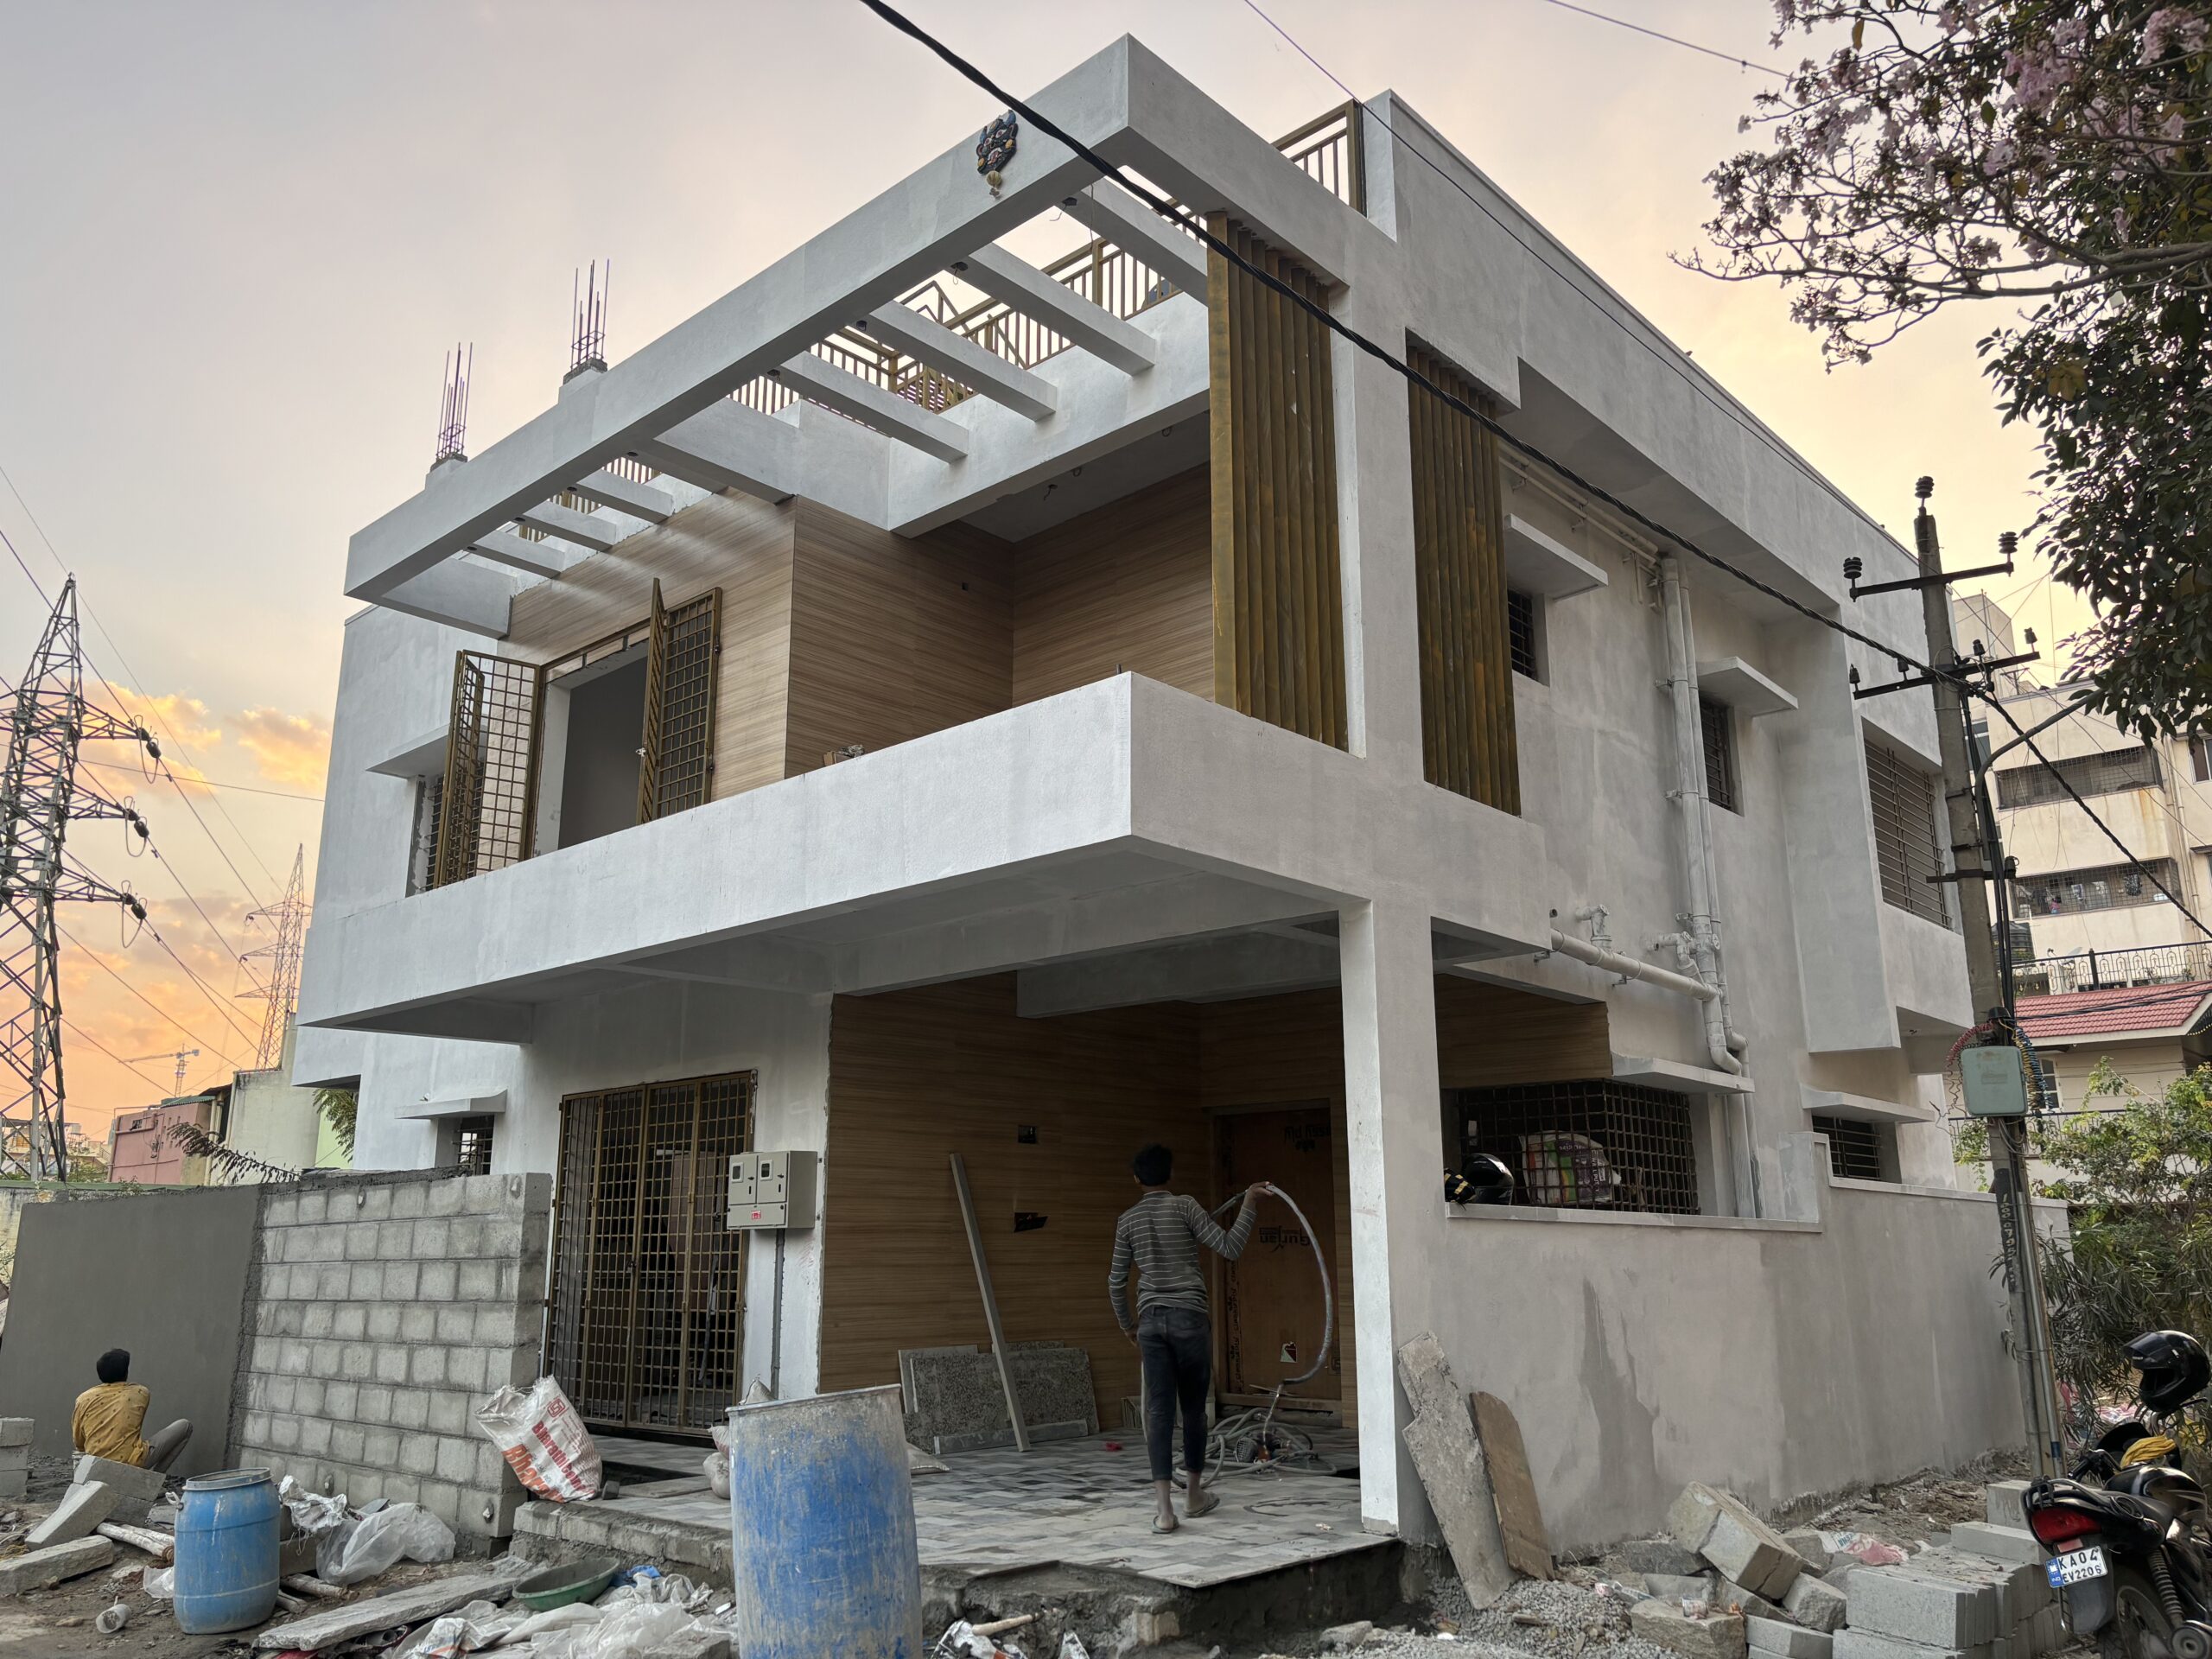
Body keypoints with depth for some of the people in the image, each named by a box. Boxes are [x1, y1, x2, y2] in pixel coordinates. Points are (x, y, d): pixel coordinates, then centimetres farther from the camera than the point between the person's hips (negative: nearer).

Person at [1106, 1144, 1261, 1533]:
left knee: (1159, 1411, -1)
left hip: (1151, 1321, 2)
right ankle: (1194, 1494, 26)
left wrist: (1126, 1324, 26)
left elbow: (1116, 1281, 12)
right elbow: (1230, 1248, -7)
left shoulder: (1128, 1220, 8)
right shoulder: (1184, 1206, -3)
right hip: (1190, 1318, -2)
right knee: (1193, 1408, 12)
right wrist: (1248, 1205, 3)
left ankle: (1165, 1508, -9)